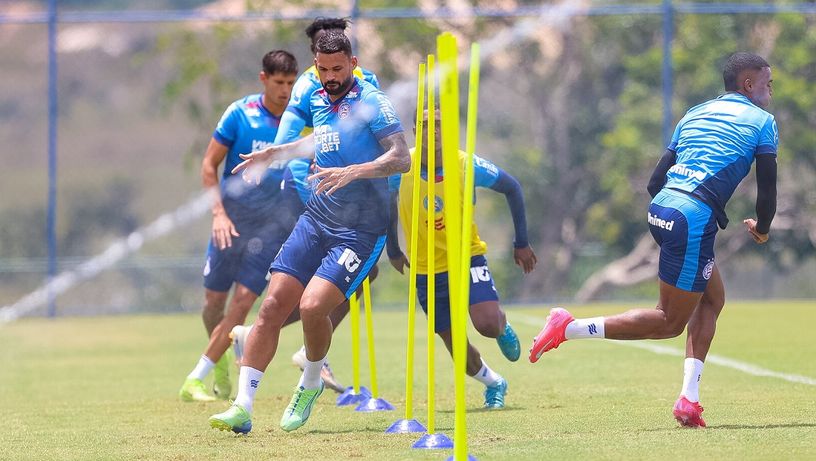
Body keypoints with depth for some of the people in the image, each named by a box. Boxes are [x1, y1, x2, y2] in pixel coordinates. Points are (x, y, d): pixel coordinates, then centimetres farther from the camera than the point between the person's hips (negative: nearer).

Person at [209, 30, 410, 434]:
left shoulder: (371, 102, -9)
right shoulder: (318, 102, 12)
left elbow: (401, 158, -19)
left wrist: (352, 172, -31)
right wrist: (274, 153, 31)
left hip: (360, 230, -6)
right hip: (316, 219, 6)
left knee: (312, 306, -22)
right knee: (273, 306, -6)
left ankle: (311, 383, 8)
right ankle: (243, 406, -6)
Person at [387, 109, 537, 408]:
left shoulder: (468, 166, -17)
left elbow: (512, 188, -1)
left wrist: (521, 243, 1)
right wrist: (393, 251, 10)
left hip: (468, 258, -2)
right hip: (427, 270, 2)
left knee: (488, 324, -24)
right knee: (457, 348, 4)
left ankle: (503, 326, 15)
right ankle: (493, 384, 35)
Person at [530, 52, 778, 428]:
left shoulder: (694, 115, 24)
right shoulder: (762, 121, 5)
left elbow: (655, 181, 21)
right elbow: (767, 191, 4)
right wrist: (761, 229, 23)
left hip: (660, 209, 8)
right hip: (694, 218, -8)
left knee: (712, 299, 19)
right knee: (670, 322, 0)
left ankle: (689, 400, 11)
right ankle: (569, 329, -8)